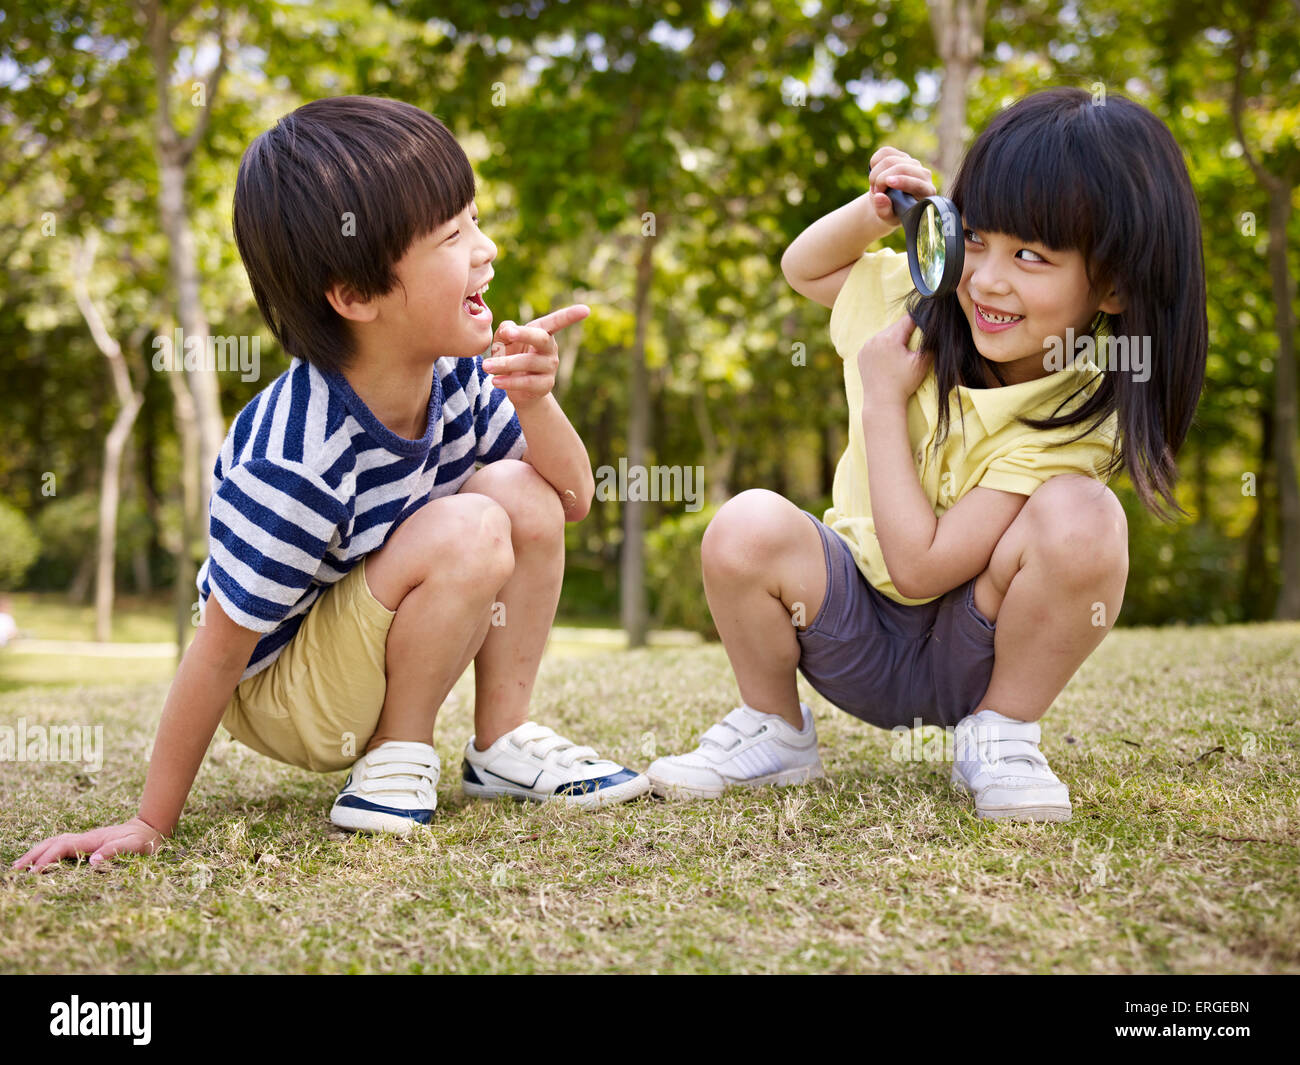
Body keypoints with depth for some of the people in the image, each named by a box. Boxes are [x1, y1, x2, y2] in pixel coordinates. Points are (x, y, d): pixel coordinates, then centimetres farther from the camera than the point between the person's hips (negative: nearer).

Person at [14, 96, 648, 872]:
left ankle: (504, 745, -1)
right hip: (275, 694, -7)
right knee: (467, 532, -28)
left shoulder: (452, 375, -12)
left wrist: (533, 399, -22)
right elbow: (219, 651, -25)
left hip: (369, 648, 7)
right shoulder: (298, 460, -33)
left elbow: (572, 497, 0)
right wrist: (153, 825, -16)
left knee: (521, 492, -12)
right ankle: (395, 761, -8)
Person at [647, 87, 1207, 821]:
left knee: (1081, 516, -33)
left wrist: (884, 398, -21)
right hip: (854, 642, 4)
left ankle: (1000, 732, -9)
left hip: (971, 658, -3)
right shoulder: (921, 305, -6)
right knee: (747, 527, -29)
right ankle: (774, 730, -1)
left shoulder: (1080, 411, -21)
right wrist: (875, 214, -5)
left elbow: (921, 564, -26)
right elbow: (804, 269, 15)